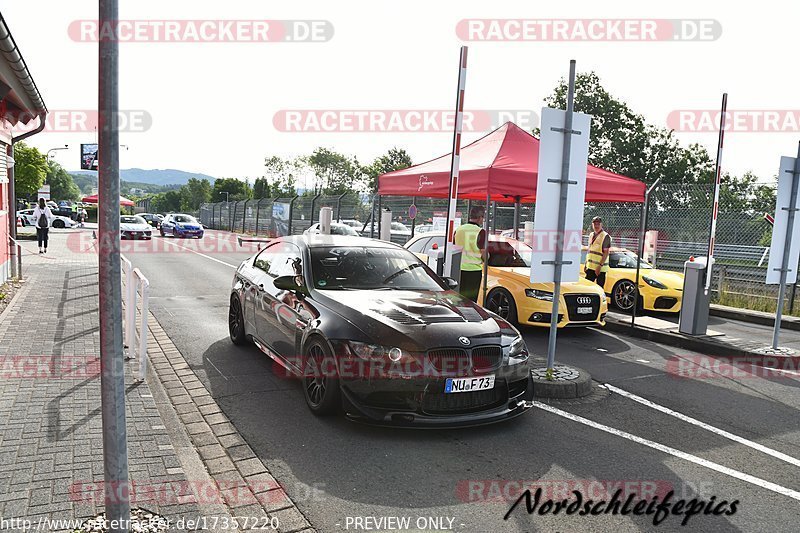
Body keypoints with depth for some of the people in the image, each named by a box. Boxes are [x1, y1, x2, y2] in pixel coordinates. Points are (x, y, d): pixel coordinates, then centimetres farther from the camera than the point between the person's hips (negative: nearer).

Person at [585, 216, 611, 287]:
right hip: (590, 266, 7)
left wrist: (600, 266, -20)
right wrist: (586, 263, 16)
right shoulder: (591, 235, 14)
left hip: (600, 268, -7)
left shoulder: (605, 236, -9)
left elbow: (606, 253, -14)